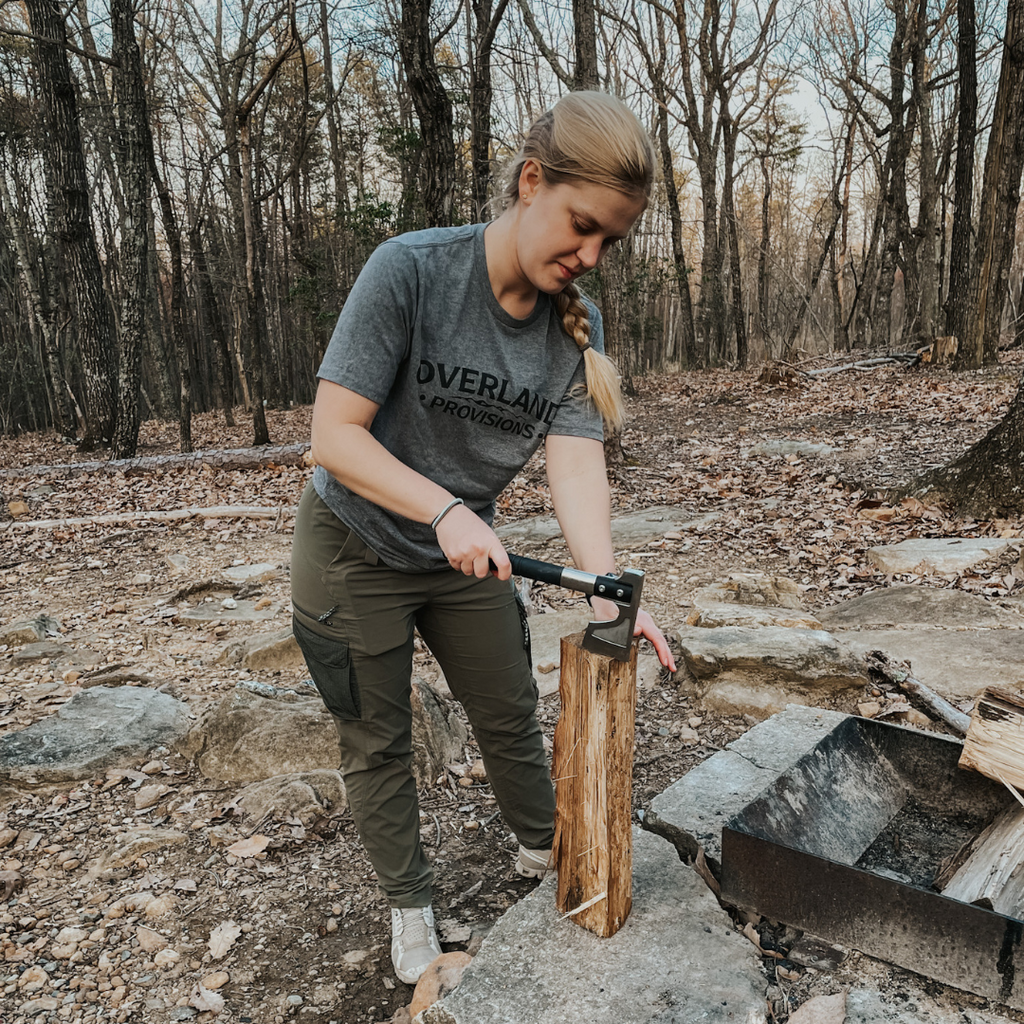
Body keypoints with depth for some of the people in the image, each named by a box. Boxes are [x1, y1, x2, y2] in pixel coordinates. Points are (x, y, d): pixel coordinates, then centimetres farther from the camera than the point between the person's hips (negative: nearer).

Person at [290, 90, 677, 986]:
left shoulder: (578, 325, -10)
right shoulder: (411, 270, -25)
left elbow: (576, 460, -18)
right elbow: (335, 433, -25)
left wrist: (606, 589, -32)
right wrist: (445, 510, -37)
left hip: (465, 554, 4)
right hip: (356, 552, -4)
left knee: (511, 717, 17)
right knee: (379, 743, 12)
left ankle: (544, 856, 45)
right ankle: (409, 904, 36)